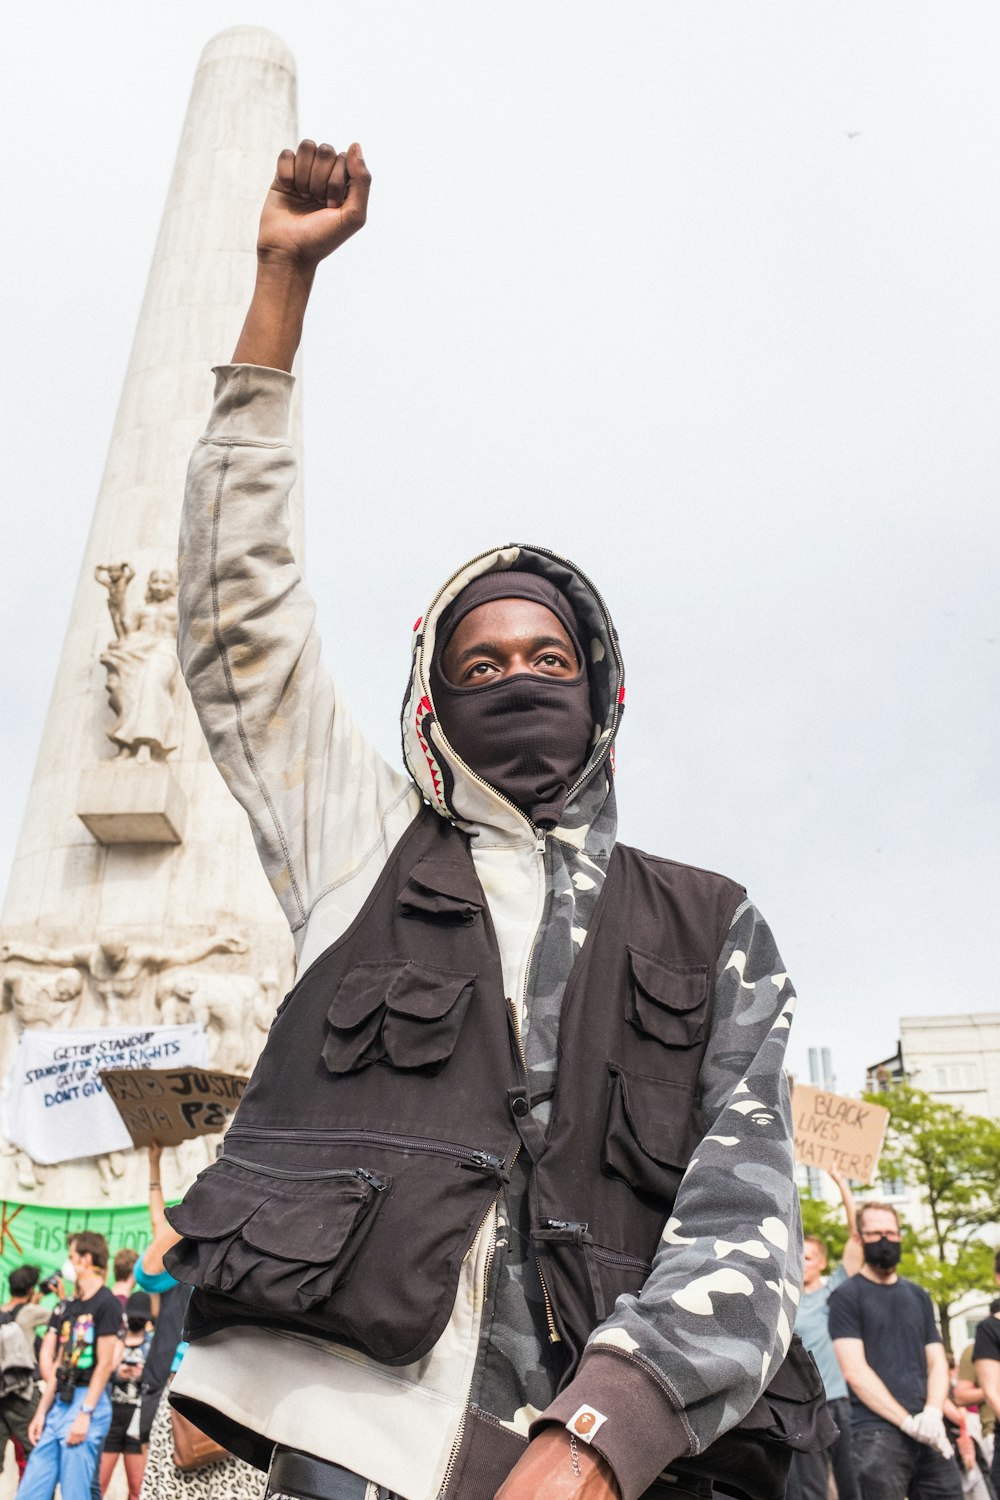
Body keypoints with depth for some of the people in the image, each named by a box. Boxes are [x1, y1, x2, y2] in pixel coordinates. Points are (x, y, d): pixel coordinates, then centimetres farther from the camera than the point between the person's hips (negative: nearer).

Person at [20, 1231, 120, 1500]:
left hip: (87, 1402, -8)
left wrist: (85, 1413, -16)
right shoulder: (69, 1307, 16)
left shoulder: (106, 1303, -9)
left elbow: (105, 1363, -13)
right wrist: (41, 1411, 13)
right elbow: (58, 1365, 17)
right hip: (59, 1404, 8)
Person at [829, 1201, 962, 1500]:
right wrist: (908, 1422, -14)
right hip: (877, 1434, -5)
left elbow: (937, 1362, 12)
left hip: (929, 1435, 5)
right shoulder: (847, 1296, -2)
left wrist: (933, 1413, -6)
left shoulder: (918, 1296, 15)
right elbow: (855, 1371, -10)